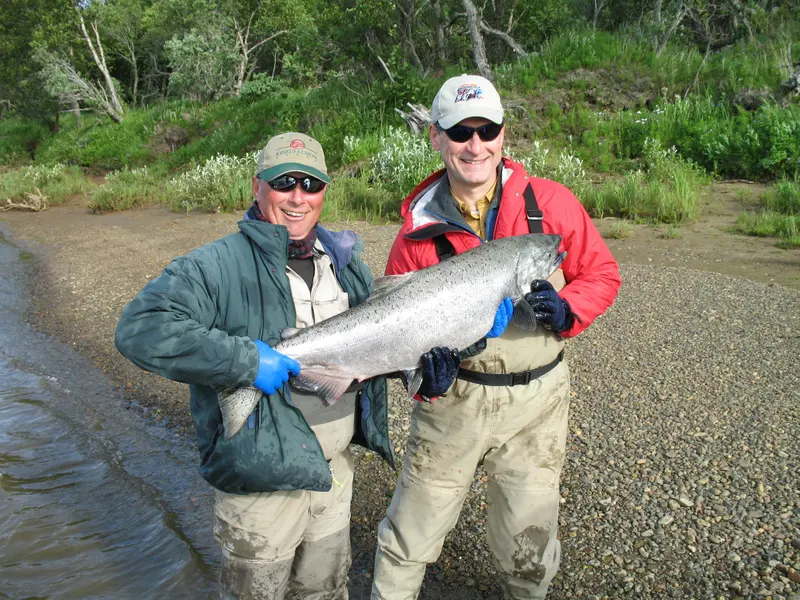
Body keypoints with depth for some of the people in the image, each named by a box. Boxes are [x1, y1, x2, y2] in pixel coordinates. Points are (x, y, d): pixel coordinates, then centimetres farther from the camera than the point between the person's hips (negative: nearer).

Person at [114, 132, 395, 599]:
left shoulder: (345, 260, 5)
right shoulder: (219, 265, -17)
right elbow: (140, 329, -28)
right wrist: (243, 360, -33)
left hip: (335, 464, 6)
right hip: (261, 470, -6)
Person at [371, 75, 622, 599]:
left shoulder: (551, 203, -5)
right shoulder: (419, 229, -4)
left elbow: (602, 274, 4)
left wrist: (565, 310, -16)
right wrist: (429, 358, -16)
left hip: (535, 400, 0)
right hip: (452, 398, 0)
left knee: (528, 542, 15)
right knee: (411, 534, 8)